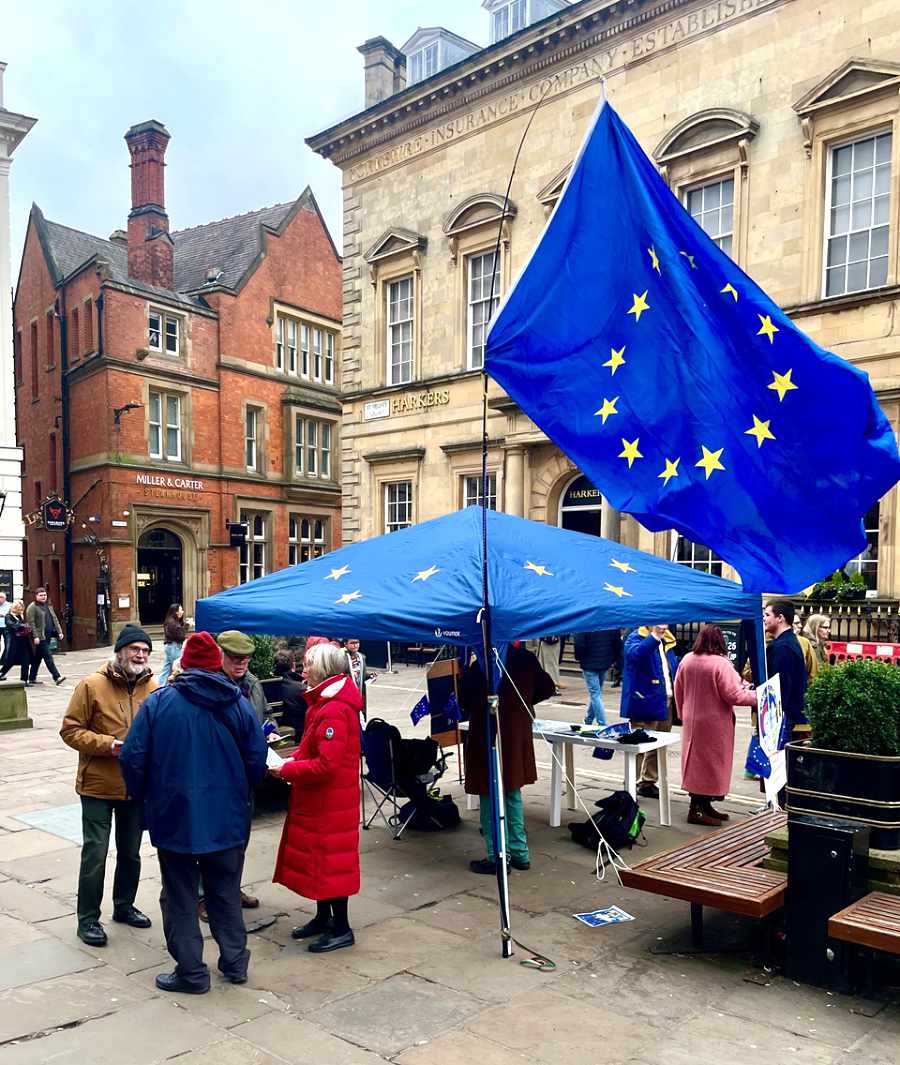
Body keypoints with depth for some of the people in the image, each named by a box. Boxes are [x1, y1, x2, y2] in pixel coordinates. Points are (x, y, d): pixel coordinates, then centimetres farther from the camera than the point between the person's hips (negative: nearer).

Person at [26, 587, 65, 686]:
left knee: (38, 658, 14)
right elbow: (31, 622, -12)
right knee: (48, 657, -10)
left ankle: (32, 678, 22)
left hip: (48, 635, 7)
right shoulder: (32, 607, -7)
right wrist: (35, 636, -18)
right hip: (40, 637, -7)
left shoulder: (49, 606, 17)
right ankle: (56, 677, -12)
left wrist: (59, 631, 9)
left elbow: (55, 619, 19)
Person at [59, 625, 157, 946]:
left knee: (130, 852, 18)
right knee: (95, 854, 1)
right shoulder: (92, 685, -11)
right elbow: (70, 730, -10)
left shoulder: (153, 688, -1)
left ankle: (124, 905, 37)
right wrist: (107, 744, -21)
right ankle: (88, 918, 17)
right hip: (98, 786, -4)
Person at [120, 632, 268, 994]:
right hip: (227, 818, 2)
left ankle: (191, 972, 18)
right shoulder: (238, 703, -4)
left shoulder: (158, 702, -9)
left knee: (179, 897, 12)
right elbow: (257, 761, -2)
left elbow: (133, 757, -8)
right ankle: (235, 962, 27)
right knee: (226, 893, 18)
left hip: (174, 817, -2)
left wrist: (144, 799, 9)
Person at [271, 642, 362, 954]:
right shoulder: (323, 703, 10)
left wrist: (286, 770, -17)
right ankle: (323, 917, 33)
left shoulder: (335, 710, -24)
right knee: (316, 856, 18)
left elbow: (326, 764, -27)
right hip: (317, 799, 10)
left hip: (330, 800, -10)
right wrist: (292, 760, 3)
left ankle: (341, 929, 14)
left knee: (329, 860, 1)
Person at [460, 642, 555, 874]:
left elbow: (464, 700, -13)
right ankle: (519, 853, 25)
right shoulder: (526, 659, -5)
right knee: (513, 794, 19)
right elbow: (547, 688, 7)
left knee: (491, 797, 6)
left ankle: (497, 858, 12)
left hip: (487, 737, -6)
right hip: (518, 737, 6)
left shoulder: (482, 664, -22)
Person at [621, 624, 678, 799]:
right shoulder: (636, 637, -9)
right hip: (645, 702, -8)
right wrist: (655, 636, -40)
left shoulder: (667, 641, 15)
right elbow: (636, 654, -32)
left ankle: (648, 783, 28)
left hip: (666, 701, 8)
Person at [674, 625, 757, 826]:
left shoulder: (686, 660, 0)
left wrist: (683, 714, 21)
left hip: (692, 721, 7)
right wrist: (757, 696, -6)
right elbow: (734, 695, -19)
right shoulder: (720, 664, -20)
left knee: (696, 761, 13)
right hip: (714, 724, -7)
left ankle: (703, 805, 24)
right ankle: (697, 810, 5)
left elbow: (678, 692, 8)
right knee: (710, 763, 2)